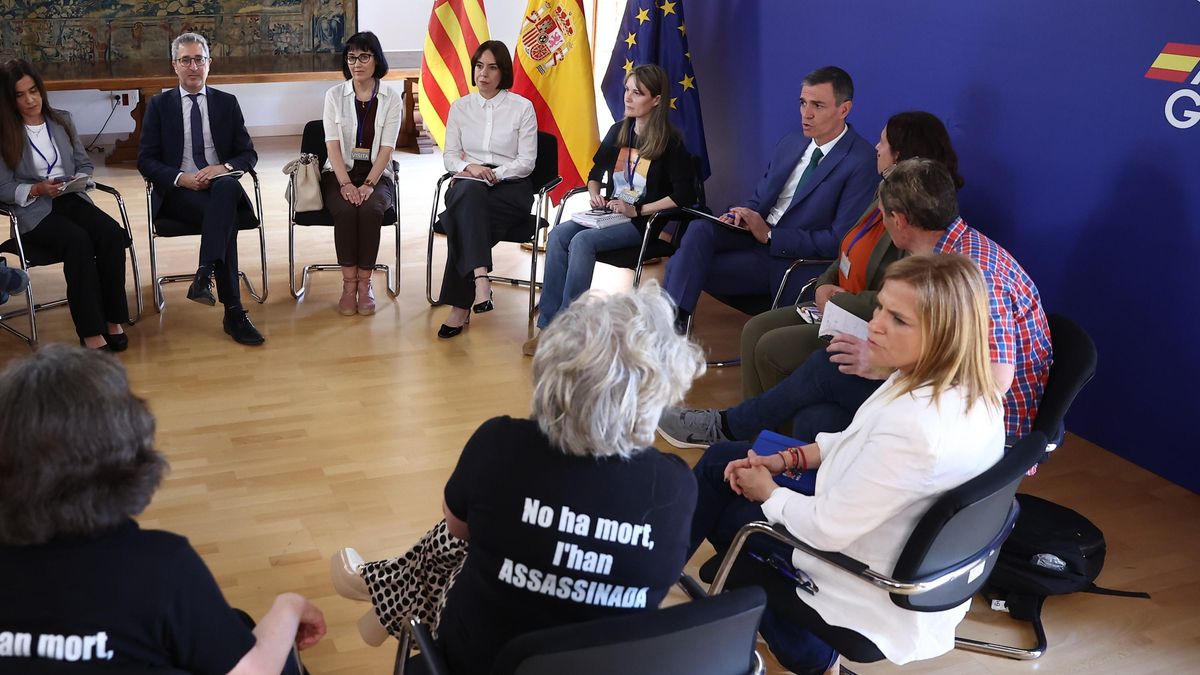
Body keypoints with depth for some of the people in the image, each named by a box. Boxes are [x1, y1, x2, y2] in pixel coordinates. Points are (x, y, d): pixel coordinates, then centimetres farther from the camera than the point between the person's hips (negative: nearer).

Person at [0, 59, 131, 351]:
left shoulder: (62, 120, 13)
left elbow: (85, 163, 17)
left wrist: (79, 180, -5)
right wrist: (37, 190, -20)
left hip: (72, 199, 4)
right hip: (33, 210, -4)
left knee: (112, 234, -28)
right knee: (78, 241, -34)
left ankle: (113, 321, -22)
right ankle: (91, 334, -34)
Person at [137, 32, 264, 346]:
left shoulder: (227, 103, 14)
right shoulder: (159, 105, 10)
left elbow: (248, 154, 9)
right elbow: (146, 161, 4)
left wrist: (224, 167, -14)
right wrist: (181, 178, -15)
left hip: (222, 186, 2)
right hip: (179, 192, -2)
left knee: (227, 186, -38)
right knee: (225, 219, -34)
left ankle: (204, 276, -44)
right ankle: (234, 313, -38)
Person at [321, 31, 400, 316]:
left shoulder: (391, 98, 1)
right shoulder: (335, 95, 4)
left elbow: (386, 148, -5)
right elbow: (332, 144, -3)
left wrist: (368, 184, -18)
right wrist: (346, 183, -17)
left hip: (377, 174, -1)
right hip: (340, 173, 1)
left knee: (370, 210, -32)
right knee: (345, 211, -31)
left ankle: (364, 283, -20)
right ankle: (349, 283, -21)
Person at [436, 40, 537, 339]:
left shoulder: (522, 107, 3)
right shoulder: (460, 107, 13)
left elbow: (526, 162, -1)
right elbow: (450, 156, 10)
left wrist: (491, 175, -15)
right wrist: (470, 168, -13)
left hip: (510, 188, -2)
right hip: (468, 186, 2)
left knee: (462, 217, -33)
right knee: (469, 192, -38)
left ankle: (461, 306, -32)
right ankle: (480, 278, -50)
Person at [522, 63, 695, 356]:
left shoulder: (670, 142, -8)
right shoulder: (618, 131, 11)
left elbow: (684, 194, -14)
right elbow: (595, 173, 25)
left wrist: (637, 210, -17)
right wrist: (595, 194, 2)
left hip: (644, 222, -6)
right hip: (609, 213, 6)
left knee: (583, 241, -31)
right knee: (559, 234, -22)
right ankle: (547, 326, -25)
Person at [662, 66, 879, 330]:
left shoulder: (862, 163, -11)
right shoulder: (791, 142, 12)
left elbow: (840, 240, -16)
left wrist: (770, 236, -16)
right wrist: (742, 214, -4)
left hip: (789, 259, -6)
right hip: (757, 233, 6)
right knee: (699, 229, -26)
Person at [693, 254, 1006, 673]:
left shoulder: (915, 425, -38)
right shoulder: (969, 391, -9)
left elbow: (827, 529, -27)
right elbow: (862, 442, 9)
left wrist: (768, 491, -8)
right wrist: (786, 460, 3)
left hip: (871, 608, -9)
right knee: (719, 465, 13)